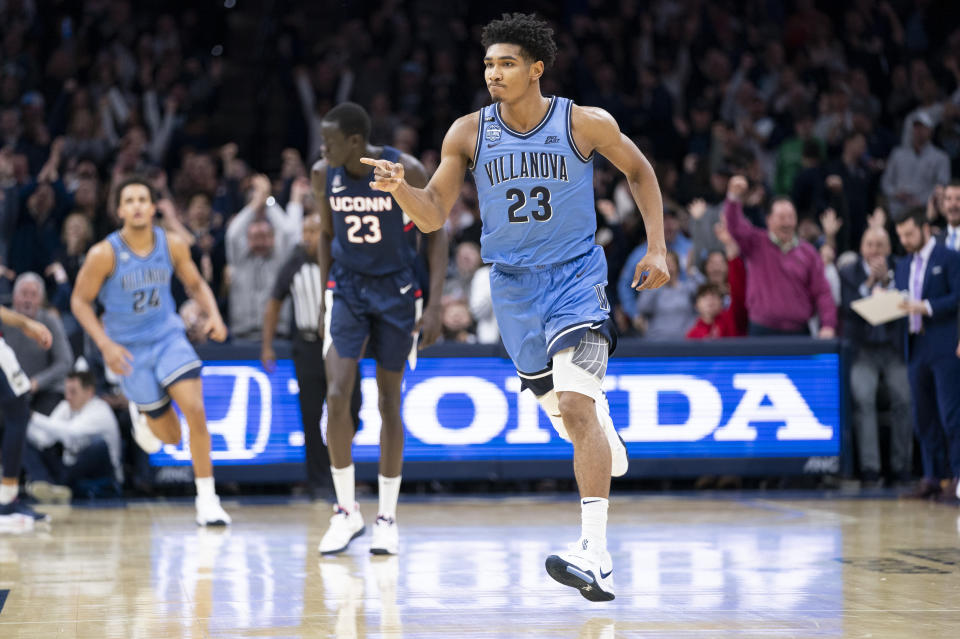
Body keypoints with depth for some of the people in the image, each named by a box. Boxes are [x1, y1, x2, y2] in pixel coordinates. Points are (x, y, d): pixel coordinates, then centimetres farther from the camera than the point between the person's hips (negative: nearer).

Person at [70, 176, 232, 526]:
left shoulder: (173, 246, -7)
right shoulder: (104, 254, -16)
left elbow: (196, 284, 8)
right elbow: (80, 301, -6)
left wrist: (213, 314, -11)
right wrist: (105, 345, -17)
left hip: (169, 337, 2)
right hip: (130, 349, -2)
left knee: (195, 411, -19)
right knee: (171, 436, 2)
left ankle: (206, 499, -7)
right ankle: (141, 416, 39)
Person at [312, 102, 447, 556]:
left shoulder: (407, 172, -17)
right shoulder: (324, 175, -6)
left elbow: (437, 234, -8)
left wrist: (434, 305, -13)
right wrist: (325, 296, 11)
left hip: (396, 290, -2)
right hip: (346, 287, 2)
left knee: (389, 403, 3)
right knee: (337, 396, -14)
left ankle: (387, 518, 14)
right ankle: (346, 512, -2)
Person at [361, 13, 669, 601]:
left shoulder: (587, 124, -10)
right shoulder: (469, 134, -5)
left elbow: (640, 172, 7)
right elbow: (434, 217, -2)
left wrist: (657, 249, 0)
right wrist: (401, 188, -23)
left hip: (577, 277, -4)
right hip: (514, 286, 4)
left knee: (576, 404, -23)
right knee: (566, 415, 16)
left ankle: (597, 556, -28)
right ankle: (608, 444, 55)